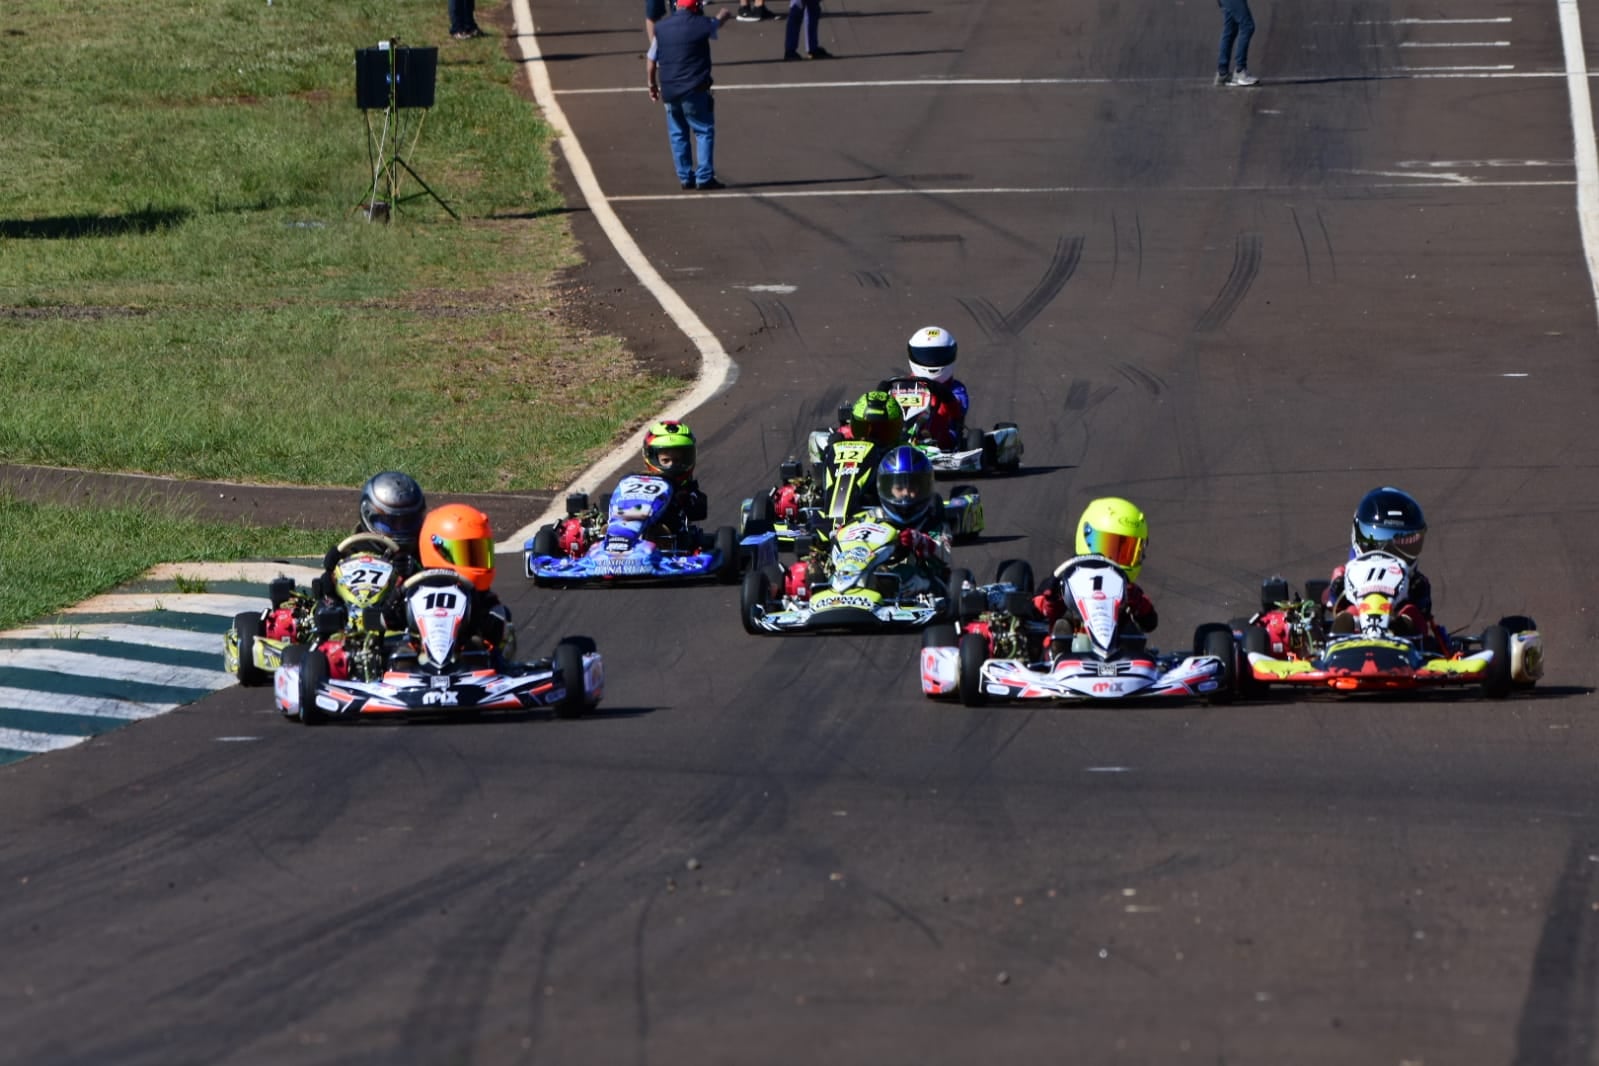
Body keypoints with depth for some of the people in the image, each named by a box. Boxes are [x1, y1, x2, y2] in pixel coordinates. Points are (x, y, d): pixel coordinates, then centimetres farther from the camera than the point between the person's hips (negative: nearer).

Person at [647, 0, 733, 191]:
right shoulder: (702, 25, -6)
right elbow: (719, 22, 18)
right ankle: (704, 177, -3)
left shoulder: (661, 28, 4)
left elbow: (650, 60, 7)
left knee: (678, 134, 13)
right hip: (694, 90, -4)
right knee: (704, 131, 4)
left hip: (669, 91, 4)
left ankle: (685, 178, 13)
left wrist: (652, 85, 19)